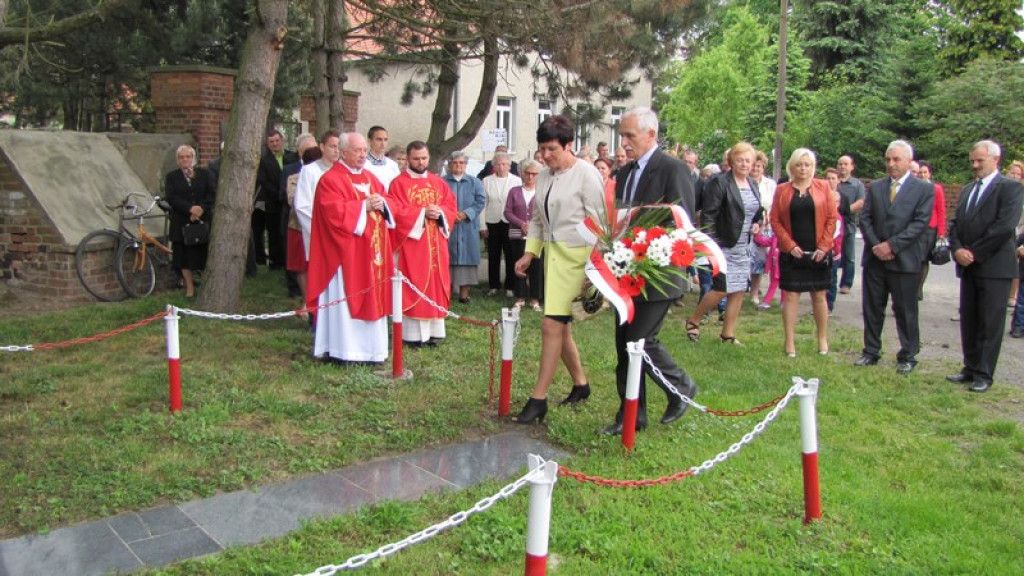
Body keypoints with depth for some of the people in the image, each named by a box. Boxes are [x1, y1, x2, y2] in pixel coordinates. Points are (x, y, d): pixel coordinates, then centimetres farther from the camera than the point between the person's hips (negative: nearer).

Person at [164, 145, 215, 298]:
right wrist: (190, 208, -17)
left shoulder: (204, 174, 9)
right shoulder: (172, 176, 8)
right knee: (184, 256, 3)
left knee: (203, 254, -2)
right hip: (182, 222, 1)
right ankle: (189, 287, 13)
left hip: (203, 220, 0)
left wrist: (201, 209, -15)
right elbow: (171, 198, -5)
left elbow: (211, 194, 1)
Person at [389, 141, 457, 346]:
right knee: (413, 287, -4)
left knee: (436, 286, 5)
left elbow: (452, 208, 9)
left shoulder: (439, 183, 13)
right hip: (411, 244, -5)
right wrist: (423, 213, -18)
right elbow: (397, 213, -10)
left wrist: (440, 213, -12)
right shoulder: (398, 184, -2)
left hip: (436, 245, 5)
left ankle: (434, 331, 11)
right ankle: (413, 333, -1)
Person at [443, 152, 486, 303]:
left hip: (468, 228, 1)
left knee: (466, 256, -1)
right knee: (447, 257, -3)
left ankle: (464, 292, 2)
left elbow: (481, 201, 2)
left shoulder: (474, 182, 12)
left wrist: (466, 214, -12)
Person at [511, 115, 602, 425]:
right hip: (552, 254, 8)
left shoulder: (586, 174, -10)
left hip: (577, 255, -8)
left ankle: (538, 398, -5)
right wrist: (530, 253, 8)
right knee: (561, 326, 12)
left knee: (552, 324, -12)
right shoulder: (543, 176, 11)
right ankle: (580, 384, 31)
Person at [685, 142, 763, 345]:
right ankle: (693, 321, 15)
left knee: (739, 291, 7)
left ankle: (728, 334, 19)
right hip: (723, 245, -7)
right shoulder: (719, 182, -12)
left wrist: (757, 223, 3)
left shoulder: (753, 184, 12)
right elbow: (708, 215, -15)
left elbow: (758, 212, 25)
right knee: (722, 289, -9)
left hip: (743, 247, 7)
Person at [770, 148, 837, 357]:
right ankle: (790, 342, 4)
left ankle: (823, 339, 20)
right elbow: (775, 221, 1)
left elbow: (832, 219, 1)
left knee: (819, 295, 8)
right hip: (791, 253, 0)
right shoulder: (782, 190, 3)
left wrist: (823, 247, -7)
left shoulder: (823, 187, 3)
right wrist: (790, 245, -8)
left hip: (818, 253, 0)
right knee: (791, 296, 0)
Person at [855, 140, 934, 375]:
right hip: (875, 257, 4)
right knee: (872, 309, 10)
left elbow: (920, 223, -9)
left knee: (906, 311, 4)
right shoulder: (875, 187, 10)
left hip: (904, 259, -3)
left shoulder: (924, 189, 0)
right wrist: (876, 245, -9)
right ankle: (871, 352, 21)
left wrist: (892, 245, -16)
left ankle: (907, 356, 15)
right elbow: (865, 219, 5)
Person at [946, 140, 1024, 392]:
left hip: (994, 266, -7)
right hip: (968, 266, 7)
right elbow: (955, 223, 13)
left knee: (990, 323, -1)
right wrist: (957, 249, -6)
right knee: (968, 321, 10)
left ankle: (984, 375, 5)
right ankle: (970, 368, 19)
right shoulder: (967, 190, 16)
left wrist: (974, 253, -14)